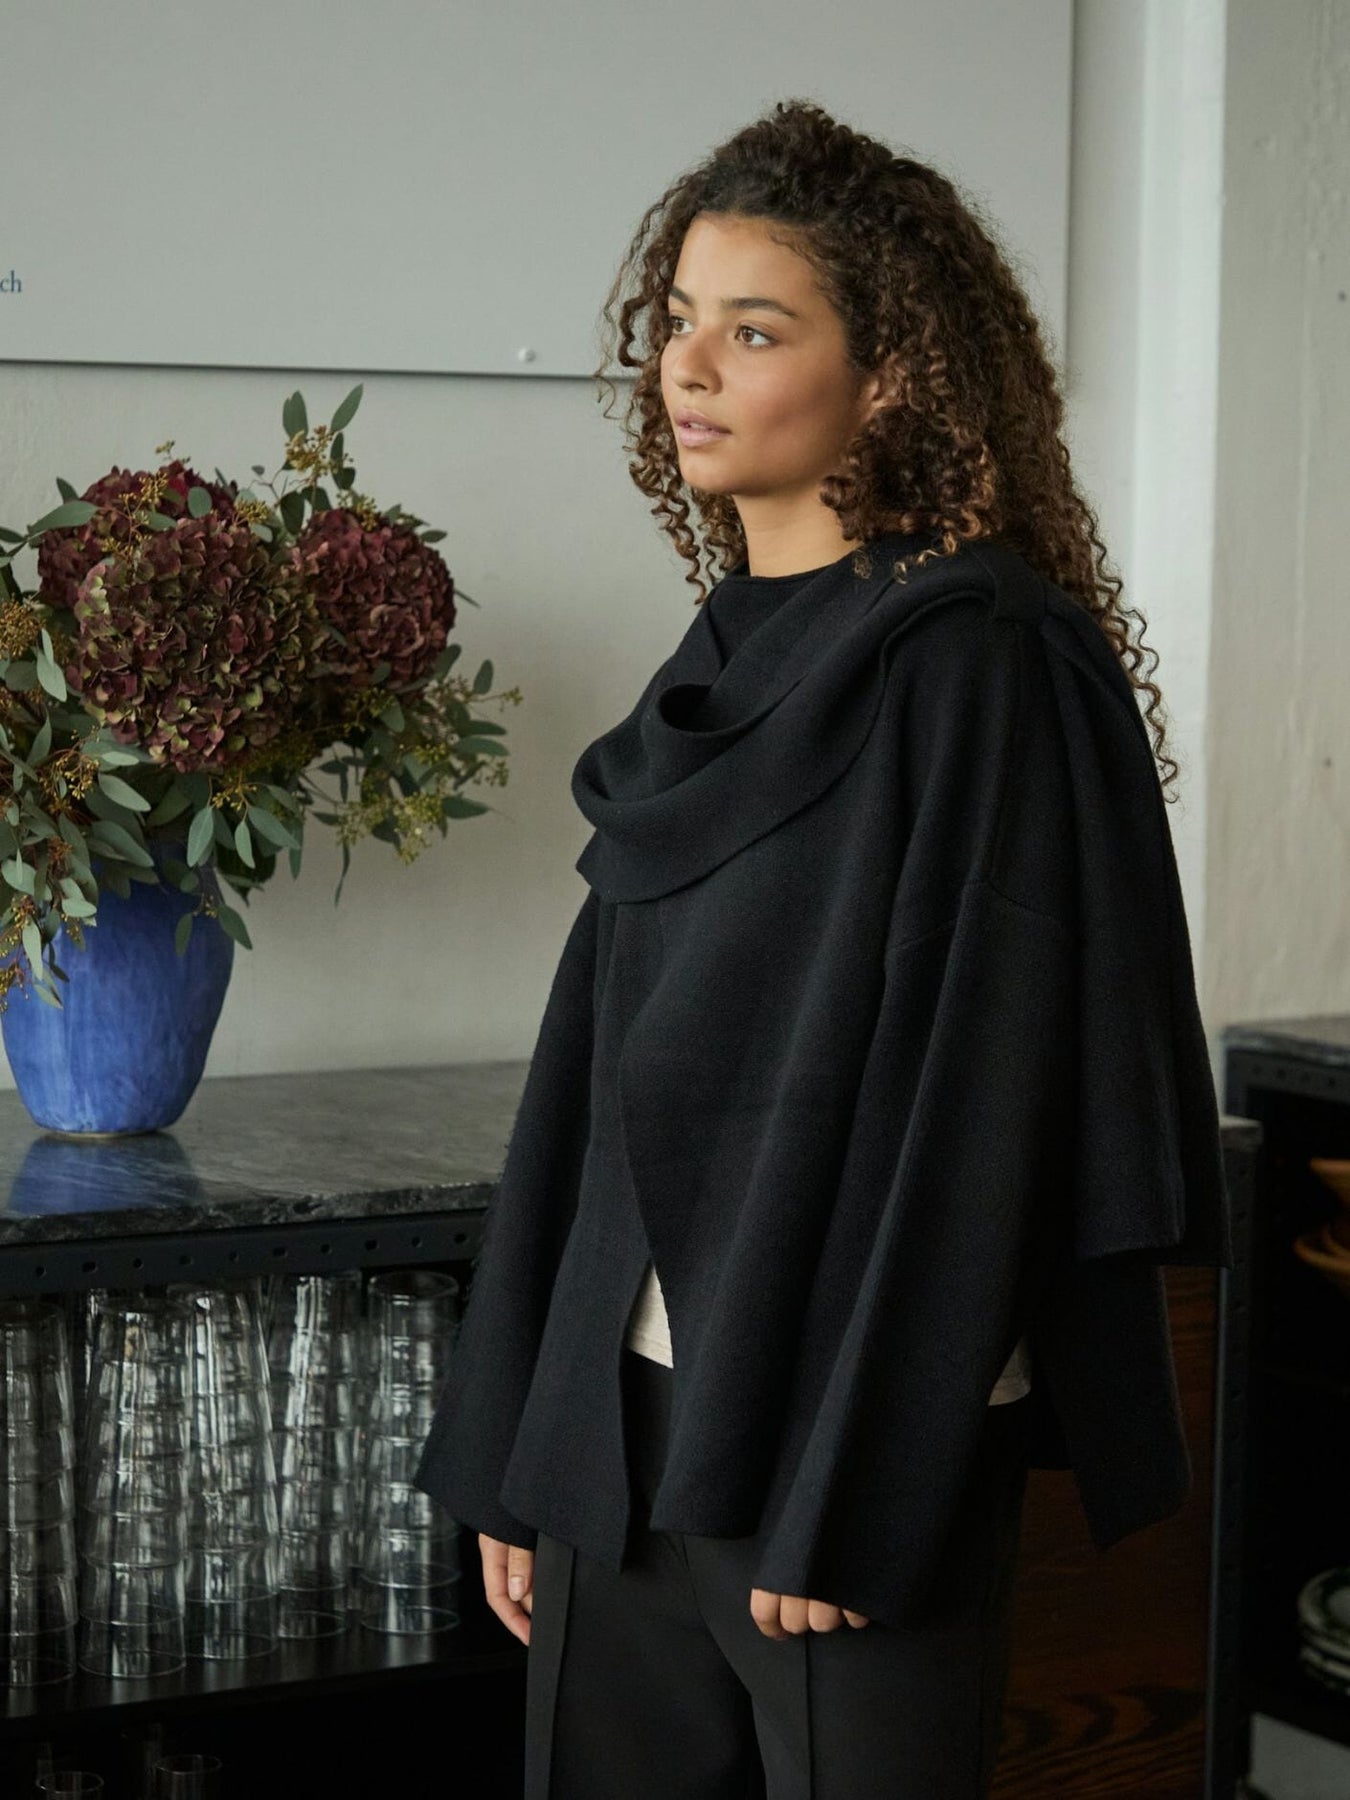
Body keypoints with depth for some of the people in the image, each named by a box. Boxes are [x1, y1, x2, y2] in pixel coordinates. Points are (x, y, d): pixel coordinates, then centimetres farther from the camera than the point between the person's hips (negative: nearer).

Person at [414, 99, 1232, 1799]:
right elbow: (596, 1079, 13)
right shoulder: (718, 671, 11)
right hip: (625, 1426, 7)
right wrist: (513, 1447, 12)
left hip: (849, 1426, -7)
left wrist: (843, 1494, -18)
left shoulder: (974, 669, -12)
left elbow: (969, 1099, -16)